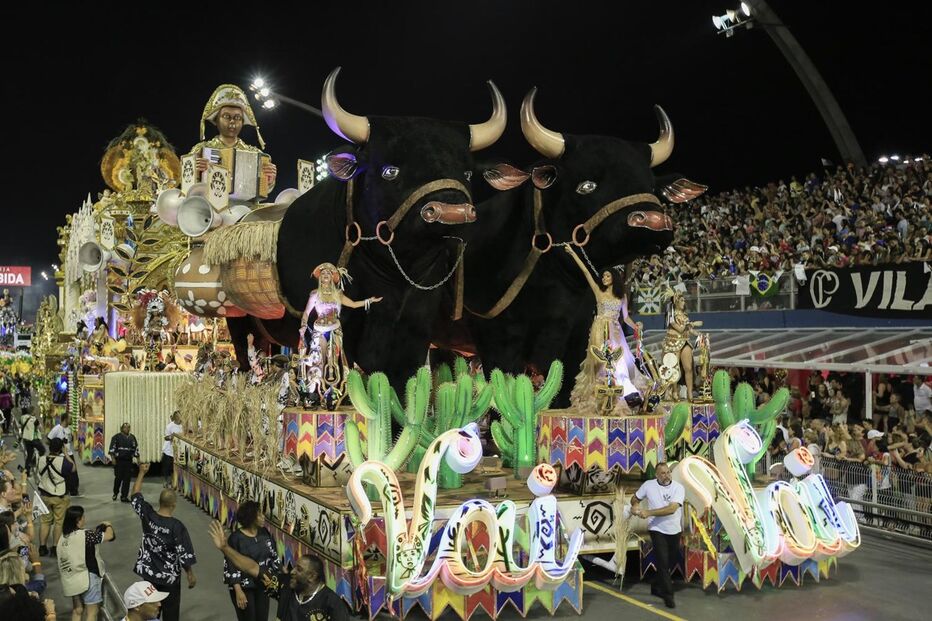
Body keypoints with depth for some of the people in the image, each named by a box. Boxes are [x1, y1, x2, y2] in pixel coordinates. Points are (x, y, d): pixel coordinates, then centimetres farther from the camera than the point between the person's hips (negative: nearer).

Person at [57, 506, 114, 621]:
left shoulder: (63, 537, 3)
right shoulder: (84, 535, -20)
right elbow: (109, 536, -18)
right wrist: (109, 526, 3)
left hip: (71, 580, 7)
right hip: (87, 578, -7)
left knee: (77, 611, 17)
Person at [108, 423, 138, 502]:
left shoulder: (132, 438, 11)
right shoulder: (116, 437, -2)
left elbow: (136, 449, 14)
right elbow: (112, 448, -6)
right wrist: (113, 458, -14)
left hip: (128, 461, 4)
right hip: (119, 461, -4)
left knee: (127, 479, 1)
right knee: (118, 477, -1)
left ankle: (124, 496, 7)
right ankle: (115, 493, 24)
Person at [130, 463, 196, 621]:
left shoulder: (147, 515, -13)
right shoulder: (177, 526, -24)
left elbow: (136, 495, 5)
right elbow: (184, 554, -19)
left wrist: (142, 473, 11)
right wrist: (190, 575, -5)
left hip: (149, 572, 5)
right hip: (169, 576, -5)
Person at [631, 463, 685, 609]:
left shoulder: (678, 488, -13)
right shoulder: (648, 485, -8)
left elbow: (671, 509, -25)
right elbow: (635, 499, 6)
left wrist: (648, 512, -29)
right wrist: (635, 505, -19)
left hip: (674, 531, 2)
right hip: (657, 530, -2)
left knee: (669, 562, 16)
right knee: (663, 562, -8)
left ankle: (656, 587, 36)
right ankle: (668, 595, 3)